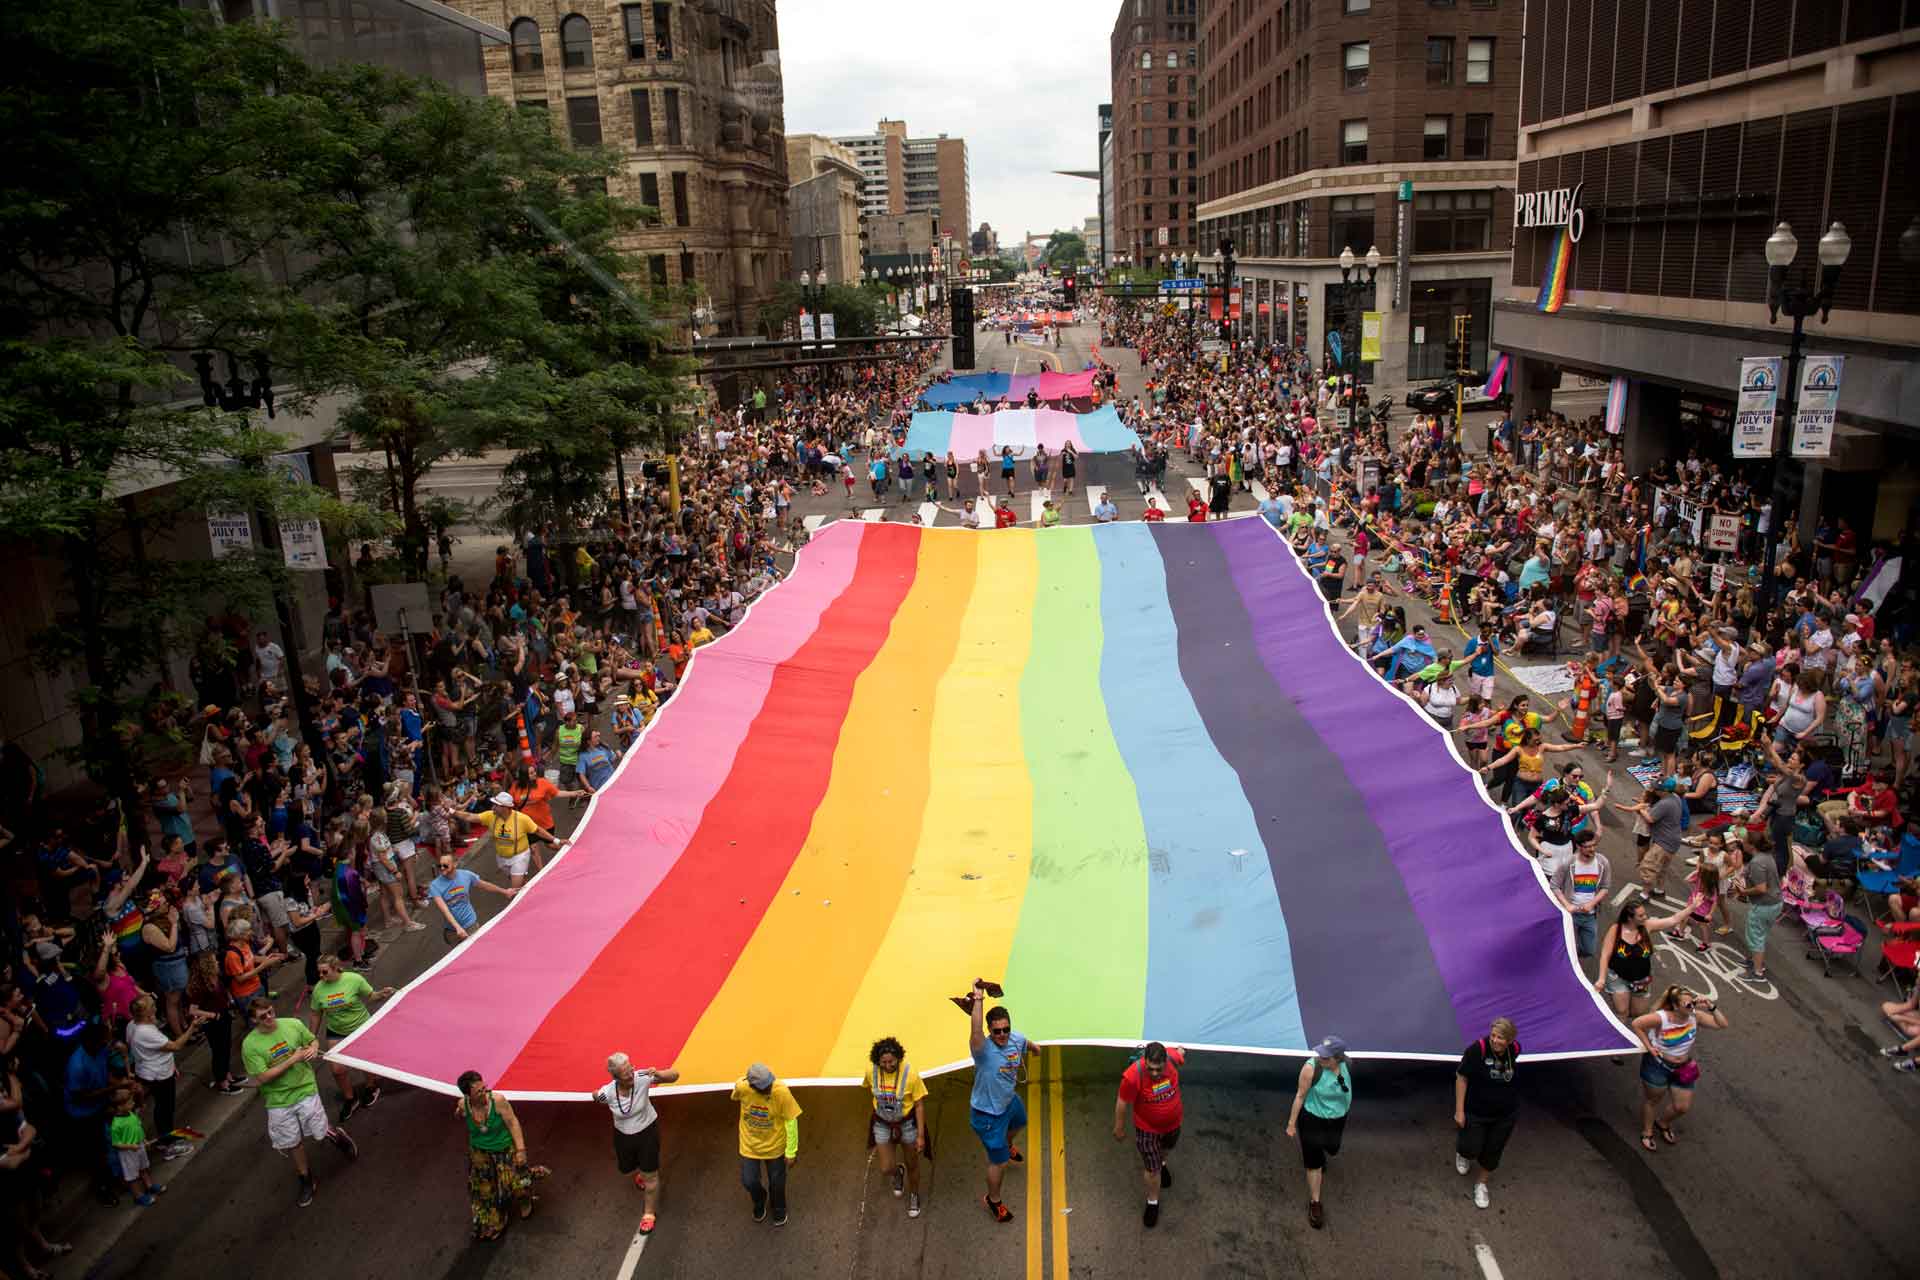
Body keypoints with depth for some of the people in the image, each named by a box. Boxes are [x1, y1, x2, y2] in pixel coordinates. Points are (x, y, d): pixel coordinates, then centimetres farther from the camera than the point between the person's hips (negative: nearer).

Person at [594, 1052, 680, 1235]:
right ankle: (639, 1172, 65)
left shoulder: (641, 1078, -32)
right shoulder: (607, 1092, -28)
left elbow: (674, 1075, -31)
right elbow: (595, 1096, -1)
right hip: (623, 1135, 2)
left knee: (650, 1175, 6)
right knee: (626, 1169, 27)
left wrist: (658, 1074, -45)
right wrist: (597, 1095, -18)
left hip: (648, 1131, -2)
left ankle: (649, 1214, 32)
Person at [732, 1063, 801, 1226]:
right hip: (749, 1145, 1)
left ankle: (778, 1209, 50)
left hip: (775, 1145, -1)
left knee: (777, 1182, 17)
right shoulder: (741, 1087, -28)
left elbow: (791, 1121, -20)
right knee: (749, 1181, 11)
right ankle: (760, 1202, 47)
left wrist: (791, 1152, -13)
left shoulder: (782, 1092, -33)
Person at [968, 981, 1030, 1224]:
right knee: (998, 1161, 5)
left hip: (1009, 1100, 7)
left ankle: (1007, 1146, 72)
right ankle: (993, 1200, 33)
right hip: (988, 1114, -7)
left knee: (1019, 1123, 37)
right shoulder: (983, 1049, -37)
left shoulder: (1017, 1039, -19)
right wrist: (979, 999, -66)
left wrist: (1033, 1047, 29)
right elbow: (976, 1032, -61)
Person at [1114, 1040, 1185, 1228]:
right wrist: (1119, 1128, -8)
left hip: (1173, 1121, 4)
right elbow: (1122, 1103, -23)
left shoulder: (1173, 1057, -33)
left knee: (1166, 1147, 34)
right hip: (1147, 1128, -4)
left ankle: (1162, 1164, 69)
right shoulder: (1132, 1076, -41)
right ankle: (1153, 1202, 38)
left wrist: (1182, 1051, 19)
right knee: (1153, 1169, 8)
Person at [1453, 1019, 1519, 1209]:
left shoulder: (1515, 1049, -15)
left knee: (1492, 1151, 16)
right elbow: (1461, 1078, -18)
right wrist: (1459, 1111, -15)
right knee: (1471, 1149, 6)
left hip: (1505, 1114, 4)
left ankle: (1480, 1183, 43)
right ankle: (1462, 1152, 45)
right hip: (1476, 1112, -3)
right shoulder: (1477, 1049, -29)